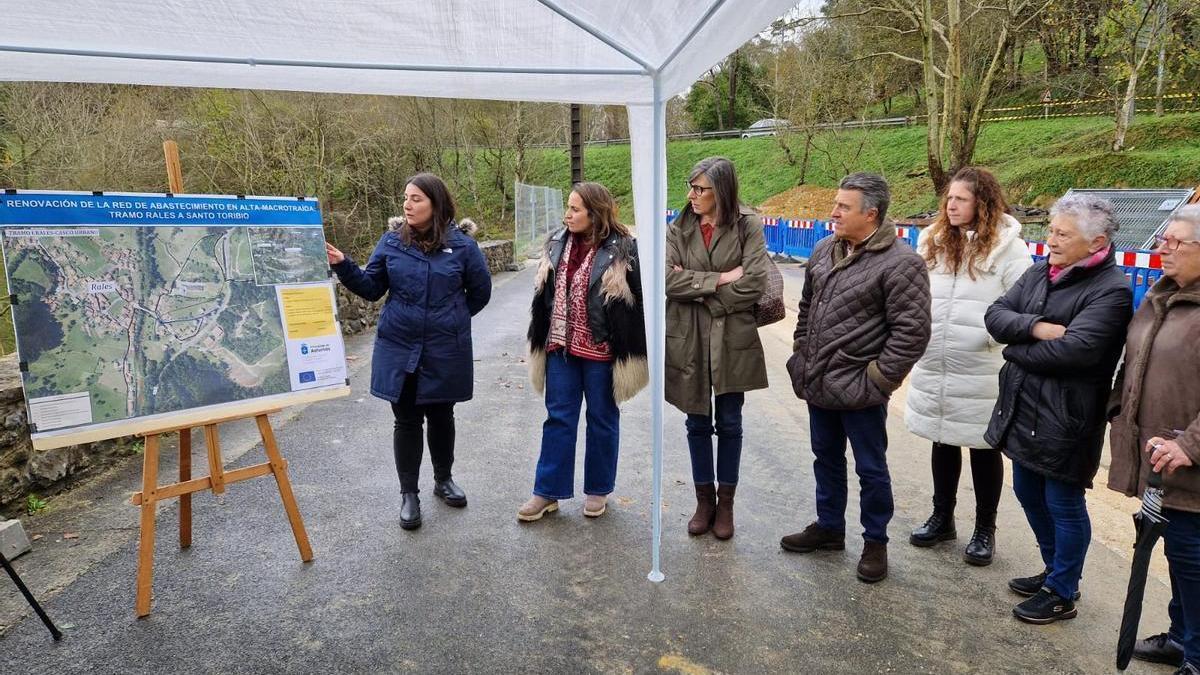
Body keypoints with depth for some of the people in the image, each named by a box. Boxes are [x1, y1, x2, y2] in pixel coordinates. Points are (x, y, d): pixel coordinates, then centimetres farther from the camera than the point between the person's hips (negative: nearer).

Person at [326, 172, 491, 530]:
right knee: (406, 422, 7)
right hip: (399, 349, 1)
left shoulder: (461, 243, -6)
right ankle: (409, 494, 22)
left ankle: (444, 479, 37)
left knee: (441, 417, 15)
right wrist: (343, 265, -13)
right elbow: (372, 287, 2)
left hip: (445, 352, 0)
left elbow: (481, 290, 5)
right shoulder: (392, 240, -2)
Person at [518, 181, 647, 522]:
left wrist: (627, 351, -13)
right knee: (558, 417, 10)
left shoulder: (622, 250, -12)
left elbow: (636, 302, -11)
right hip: (561, 346, 5)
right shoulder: (557, 245, 5)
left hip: (601, 350, -5)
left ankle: (598, 489, 26)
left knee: (602, 418, 11)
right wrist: (540, 339, 14)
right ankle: (547, 492, 19)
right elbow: (544, 294, 13)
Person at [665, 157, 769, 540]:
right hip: (688, 339, 2)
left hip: (732, 340, -2)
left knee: (729, 424, 10)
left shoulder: (748, 227, -5)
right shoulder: (680, 229, 2)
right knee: (697, 423, 12)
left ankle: (725, 503, 26)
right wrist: (720, 279, -16)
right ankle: (704, 500, 28)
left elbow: (753, 285, -14)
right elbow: (669, 279, -10)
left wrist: (695, 287, -12)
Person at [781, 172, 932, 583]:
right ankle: (829, 527, 40)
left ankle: (875, 542, 28)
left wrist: (877, 380, -16)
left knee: (870, 469, 9)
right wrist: (802, 355, 13)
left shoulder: (900, 263, -16)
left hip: (858, 391, -7)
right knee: (826, 460, 21)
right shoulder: (825, 250, 7)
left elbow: (912, 332, -17)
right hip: (819, 384, 7)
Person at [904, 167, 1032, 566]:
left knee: (983, 448, 9)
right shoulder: (933, 241, 7)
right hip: (934, 367, 5)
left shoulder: (1007, 248, -8)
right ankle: (942, 518, 35)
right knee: (942, 441, 18)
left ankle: (985, 529, 26)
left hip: (982, 371, -5)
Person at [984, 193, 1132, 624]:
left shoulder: (1111, 290, -15)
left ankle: (1062, 594, 25)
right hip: (1021, 408, 8)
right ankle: (1055, 570, 41)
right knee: (1029, 495, 20)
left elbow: (1074, 349, -26)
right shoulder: (1040, 272, 7)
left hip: (1063, 417, -7)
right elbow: (996, 314, -1)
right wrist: (1035, 328, -19)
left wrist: (1018, 349, -12)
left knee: (1064, 505, 7)